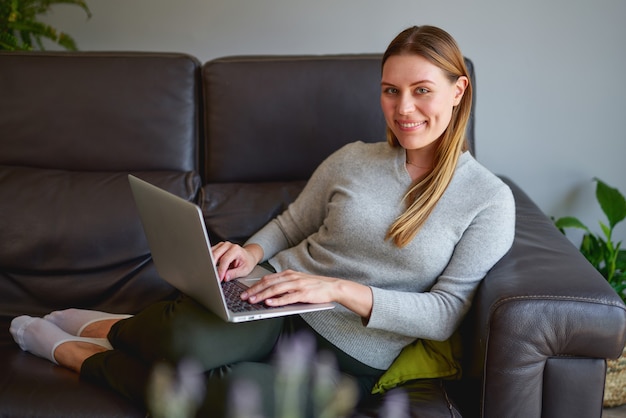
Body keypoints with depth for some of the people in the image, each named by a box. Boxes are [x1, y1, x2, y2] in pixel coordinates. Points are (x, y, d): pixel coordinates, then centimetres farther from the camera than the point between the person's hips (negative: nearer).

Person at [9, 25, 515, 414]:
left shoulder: (490, 200, -5)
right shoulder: (351, 160, 5)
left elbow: (447, 313, -11)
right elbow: (290, 225, 16)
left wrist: (341, 289, -22)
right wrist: (252, 252, -8)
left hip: (349, 356, -2)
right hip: (280, 299, 2)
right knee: (184, 343, -33)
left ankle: (77, 354, 3)